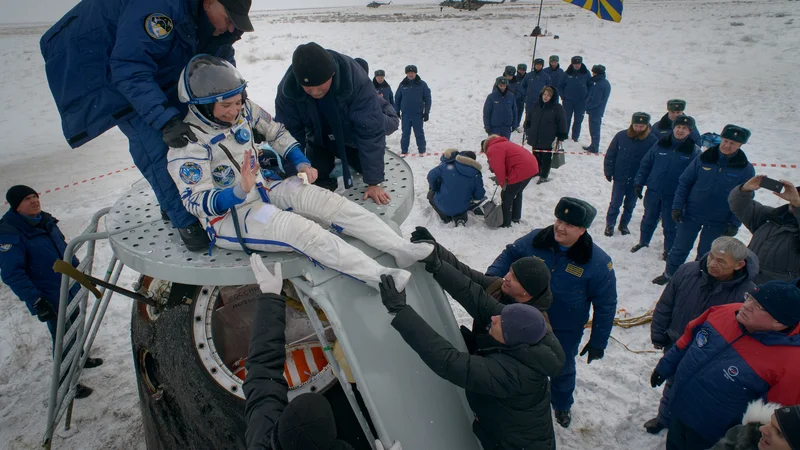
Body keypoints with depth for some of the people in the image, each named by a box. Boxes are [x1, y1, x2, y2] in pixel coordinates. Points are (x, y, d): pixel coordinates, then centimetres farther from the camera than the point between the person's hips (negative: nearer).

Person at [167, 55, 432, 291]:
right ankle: (378, 276, -32)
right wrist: (239, 191, -38)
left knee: (326, 200, -14)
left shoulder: (242, 108, -4)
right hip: (226, 213, -6)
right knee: (298, 228, -29)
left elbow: (275, 132, 11)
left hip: (263, 186, 6)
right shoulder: (187, 141, -20)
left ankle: (401, 249, -17)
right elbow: (196, 201, -21)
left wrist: (301, 163, -4)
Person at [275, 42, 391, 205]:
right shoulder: (288, 87, -32)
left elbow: (370, 130, -37)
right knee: (317, 181, -8)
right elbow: (288, 133, -20)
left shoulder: (354, 77, -39)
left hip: (350, 137, -1)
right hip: (318, 139, 1)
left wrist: (374, 182, -36)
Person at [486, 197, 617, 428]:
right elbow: (510, 254, -1)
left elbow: (605, 306, -14)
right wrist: (492, 275, -19)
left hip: (565, 333, -2)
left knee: (562, 370, 24)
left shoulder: (598, 262, -23)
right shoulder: (536, 240, -17)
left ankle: (562, 406, 55)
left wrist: (598, 342, -8)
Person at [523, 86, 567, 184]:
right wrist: (527, 131, 13)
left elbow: (562, 123, -8)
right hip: (535, 138, 5)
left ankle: (544, 175, 18)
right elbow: (528, 119, 16)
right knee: (536, 156, 18)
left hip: (549, 140, -4)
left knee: (546, 158, 6)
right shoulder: (536, 106, 3)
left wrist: (560, 137, -10)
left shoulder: (557, 108, -10)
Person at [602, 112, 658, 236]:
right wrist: (608, 172, -4)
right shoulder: (621, 136, -9)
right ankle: (610, 224, 21)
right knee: (615, 203, 6)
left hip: (637, 181, 1)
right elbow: (610, 155, -3)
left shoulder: (653, 141, -10)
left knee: (630, 205, 15)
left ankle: (624, 224, 32)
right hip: (620, 178, -1)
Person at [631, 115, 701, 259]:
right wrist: (639, 182, 2)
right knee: (648, 219, 19)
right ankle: (643, 242, 40)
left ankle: (669, 250, 27)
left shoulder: (694, 151, -8)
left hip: (674, 197, -2)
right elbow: (645, 164, 5)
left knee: (670, 225, 9)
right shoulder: (660, 144, -2)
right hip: (653, 192, 3)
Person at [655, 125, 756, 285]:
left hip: (718, 222, -1)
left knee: (705, 254, 12)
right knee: (680, 248, 12)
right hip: (691, 214, 1)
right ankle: (669, 274, 30)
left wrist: (734, 224, -9)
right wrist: (677, 206, -5)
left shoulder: (746, 169, -8)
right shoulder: (703, 159, -7)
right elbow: (684, 182, 0)